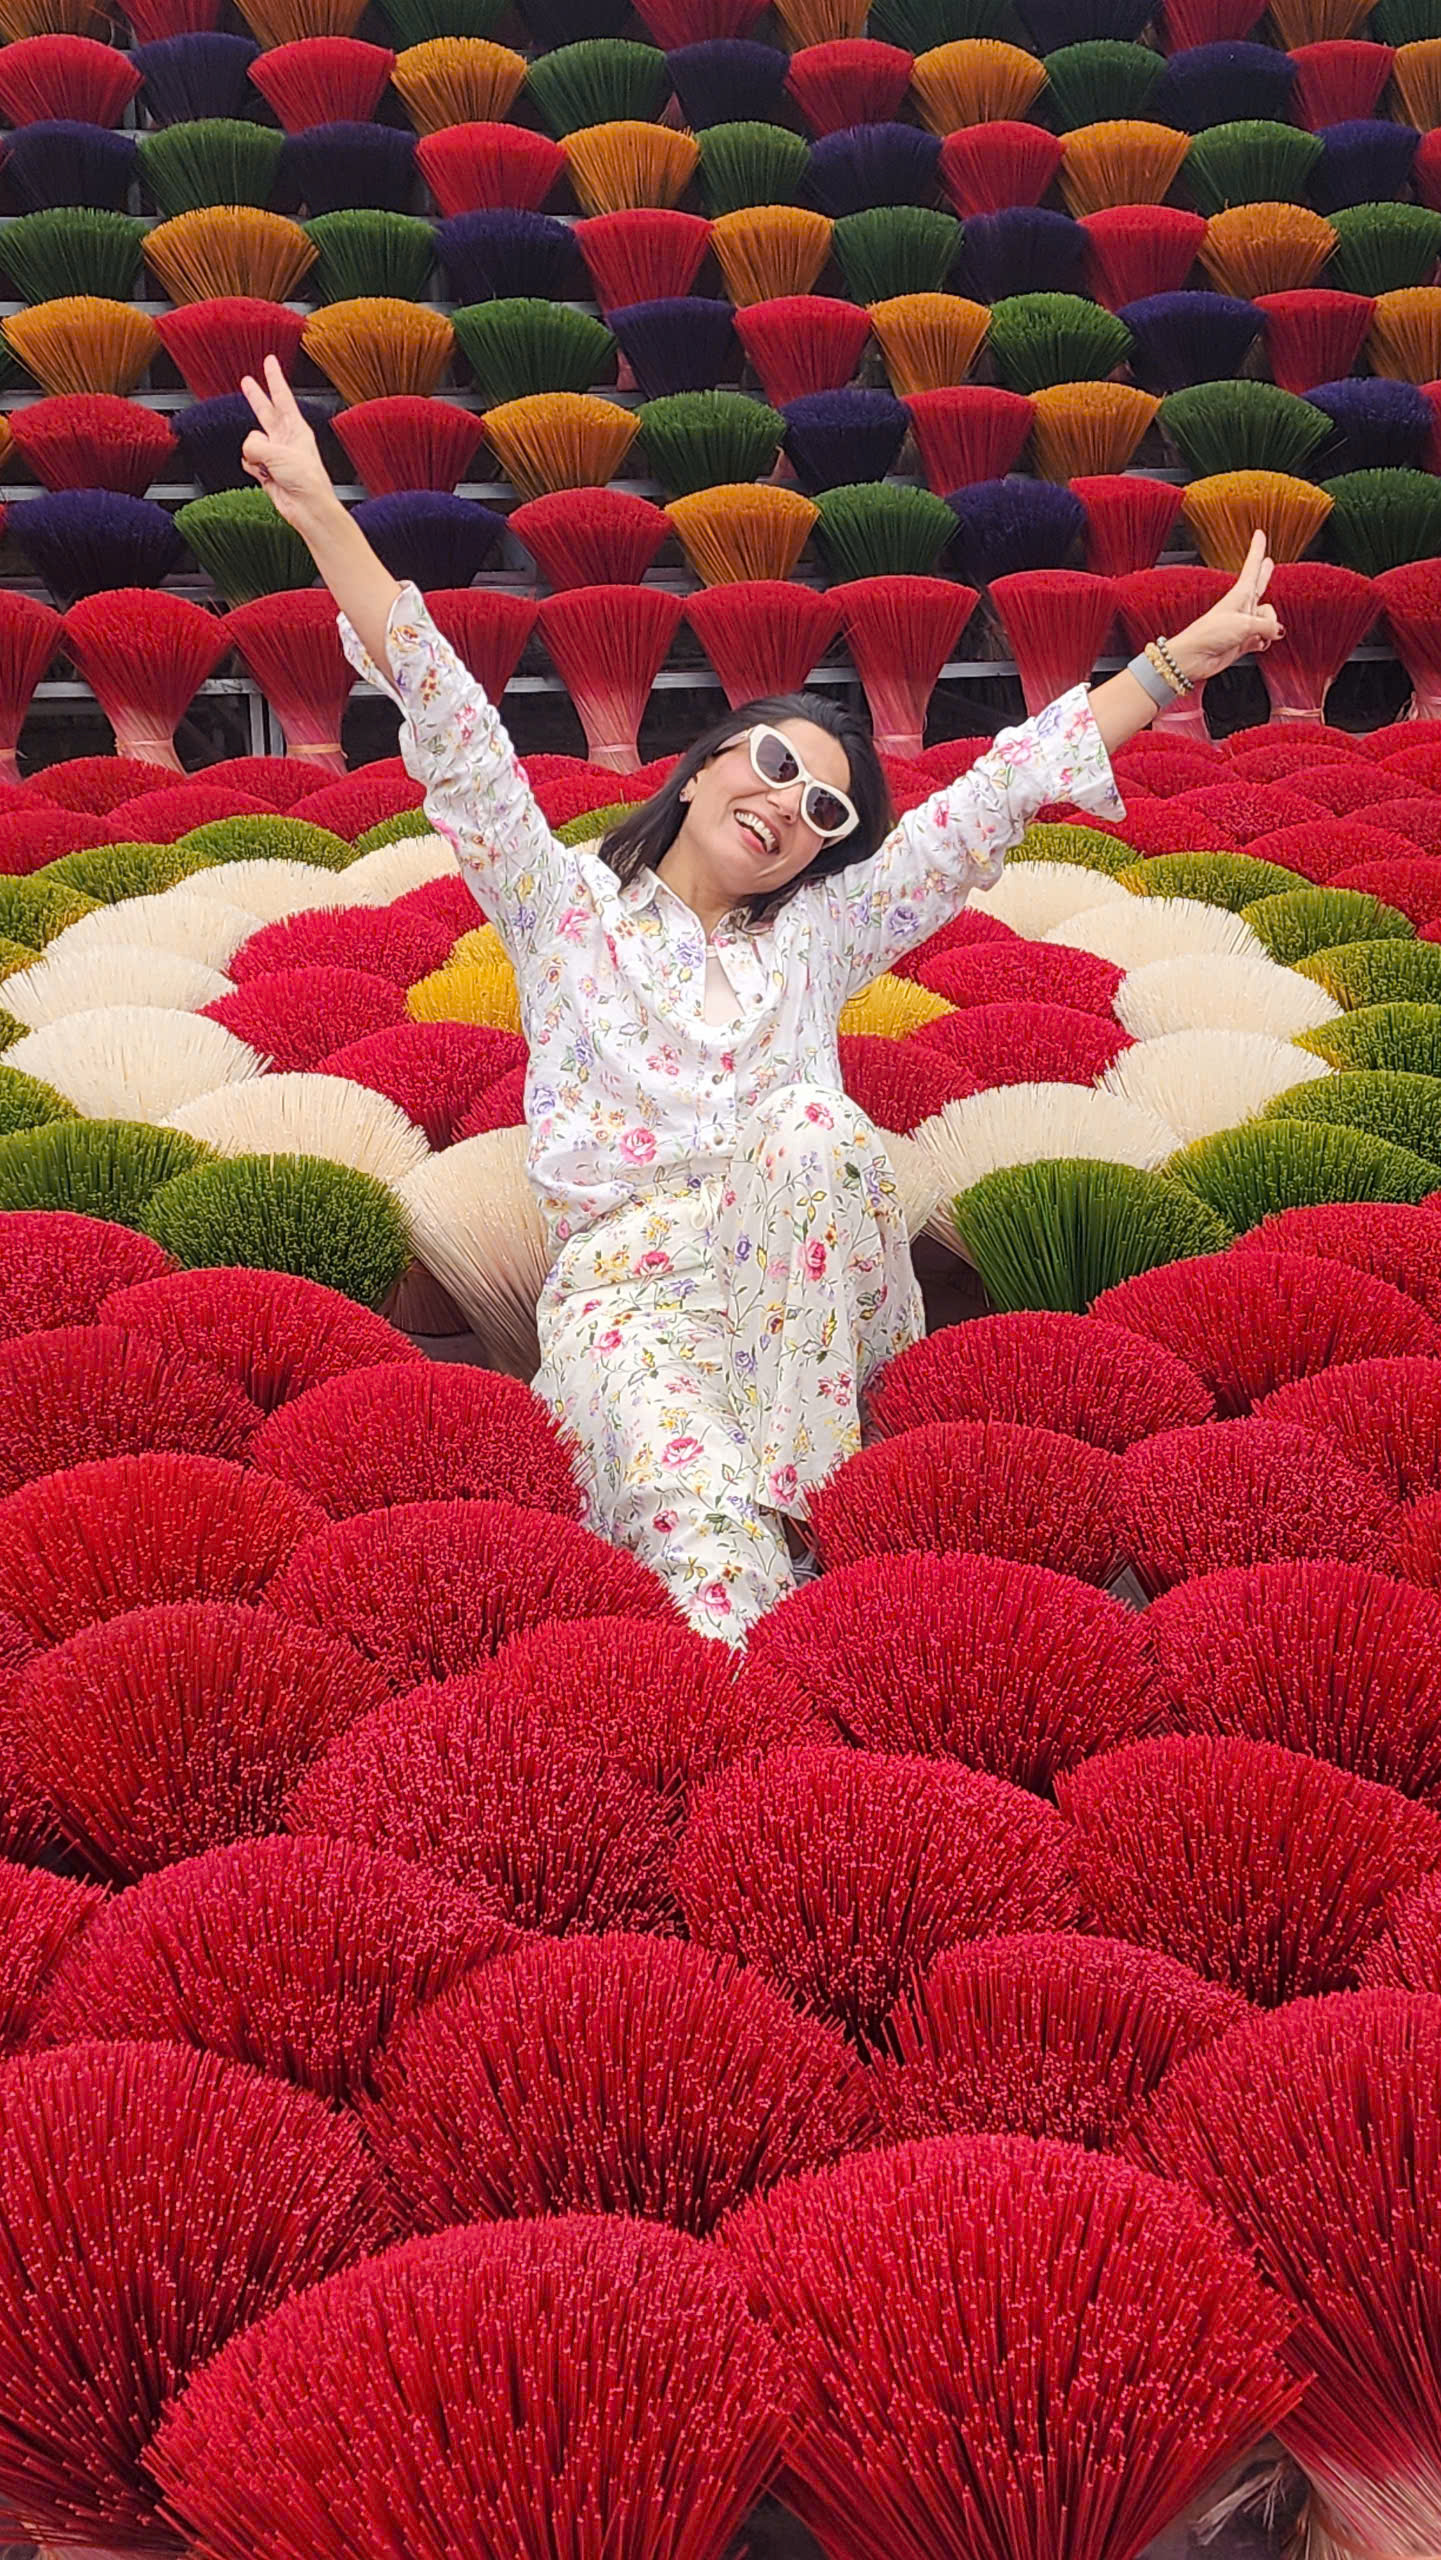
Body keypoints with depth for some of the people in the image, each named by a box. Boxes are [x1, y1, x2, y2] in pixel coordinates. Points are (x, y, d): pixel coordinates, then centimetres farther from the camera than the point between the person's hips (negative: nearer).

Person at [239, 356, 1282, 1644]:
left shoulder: (821, 931, 19)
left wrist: (1182, 658, 16)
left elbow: (1002, 791, 17)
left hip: (808, 1294, 3)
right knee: (703, 1532, -33)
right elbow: (451, 729, 4)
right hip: (625, 1291, -2)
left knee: (813, 1123, -31)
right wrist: (322, 514, -5)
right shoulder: (567, 904, 13)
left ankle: (802, 1497, -28)